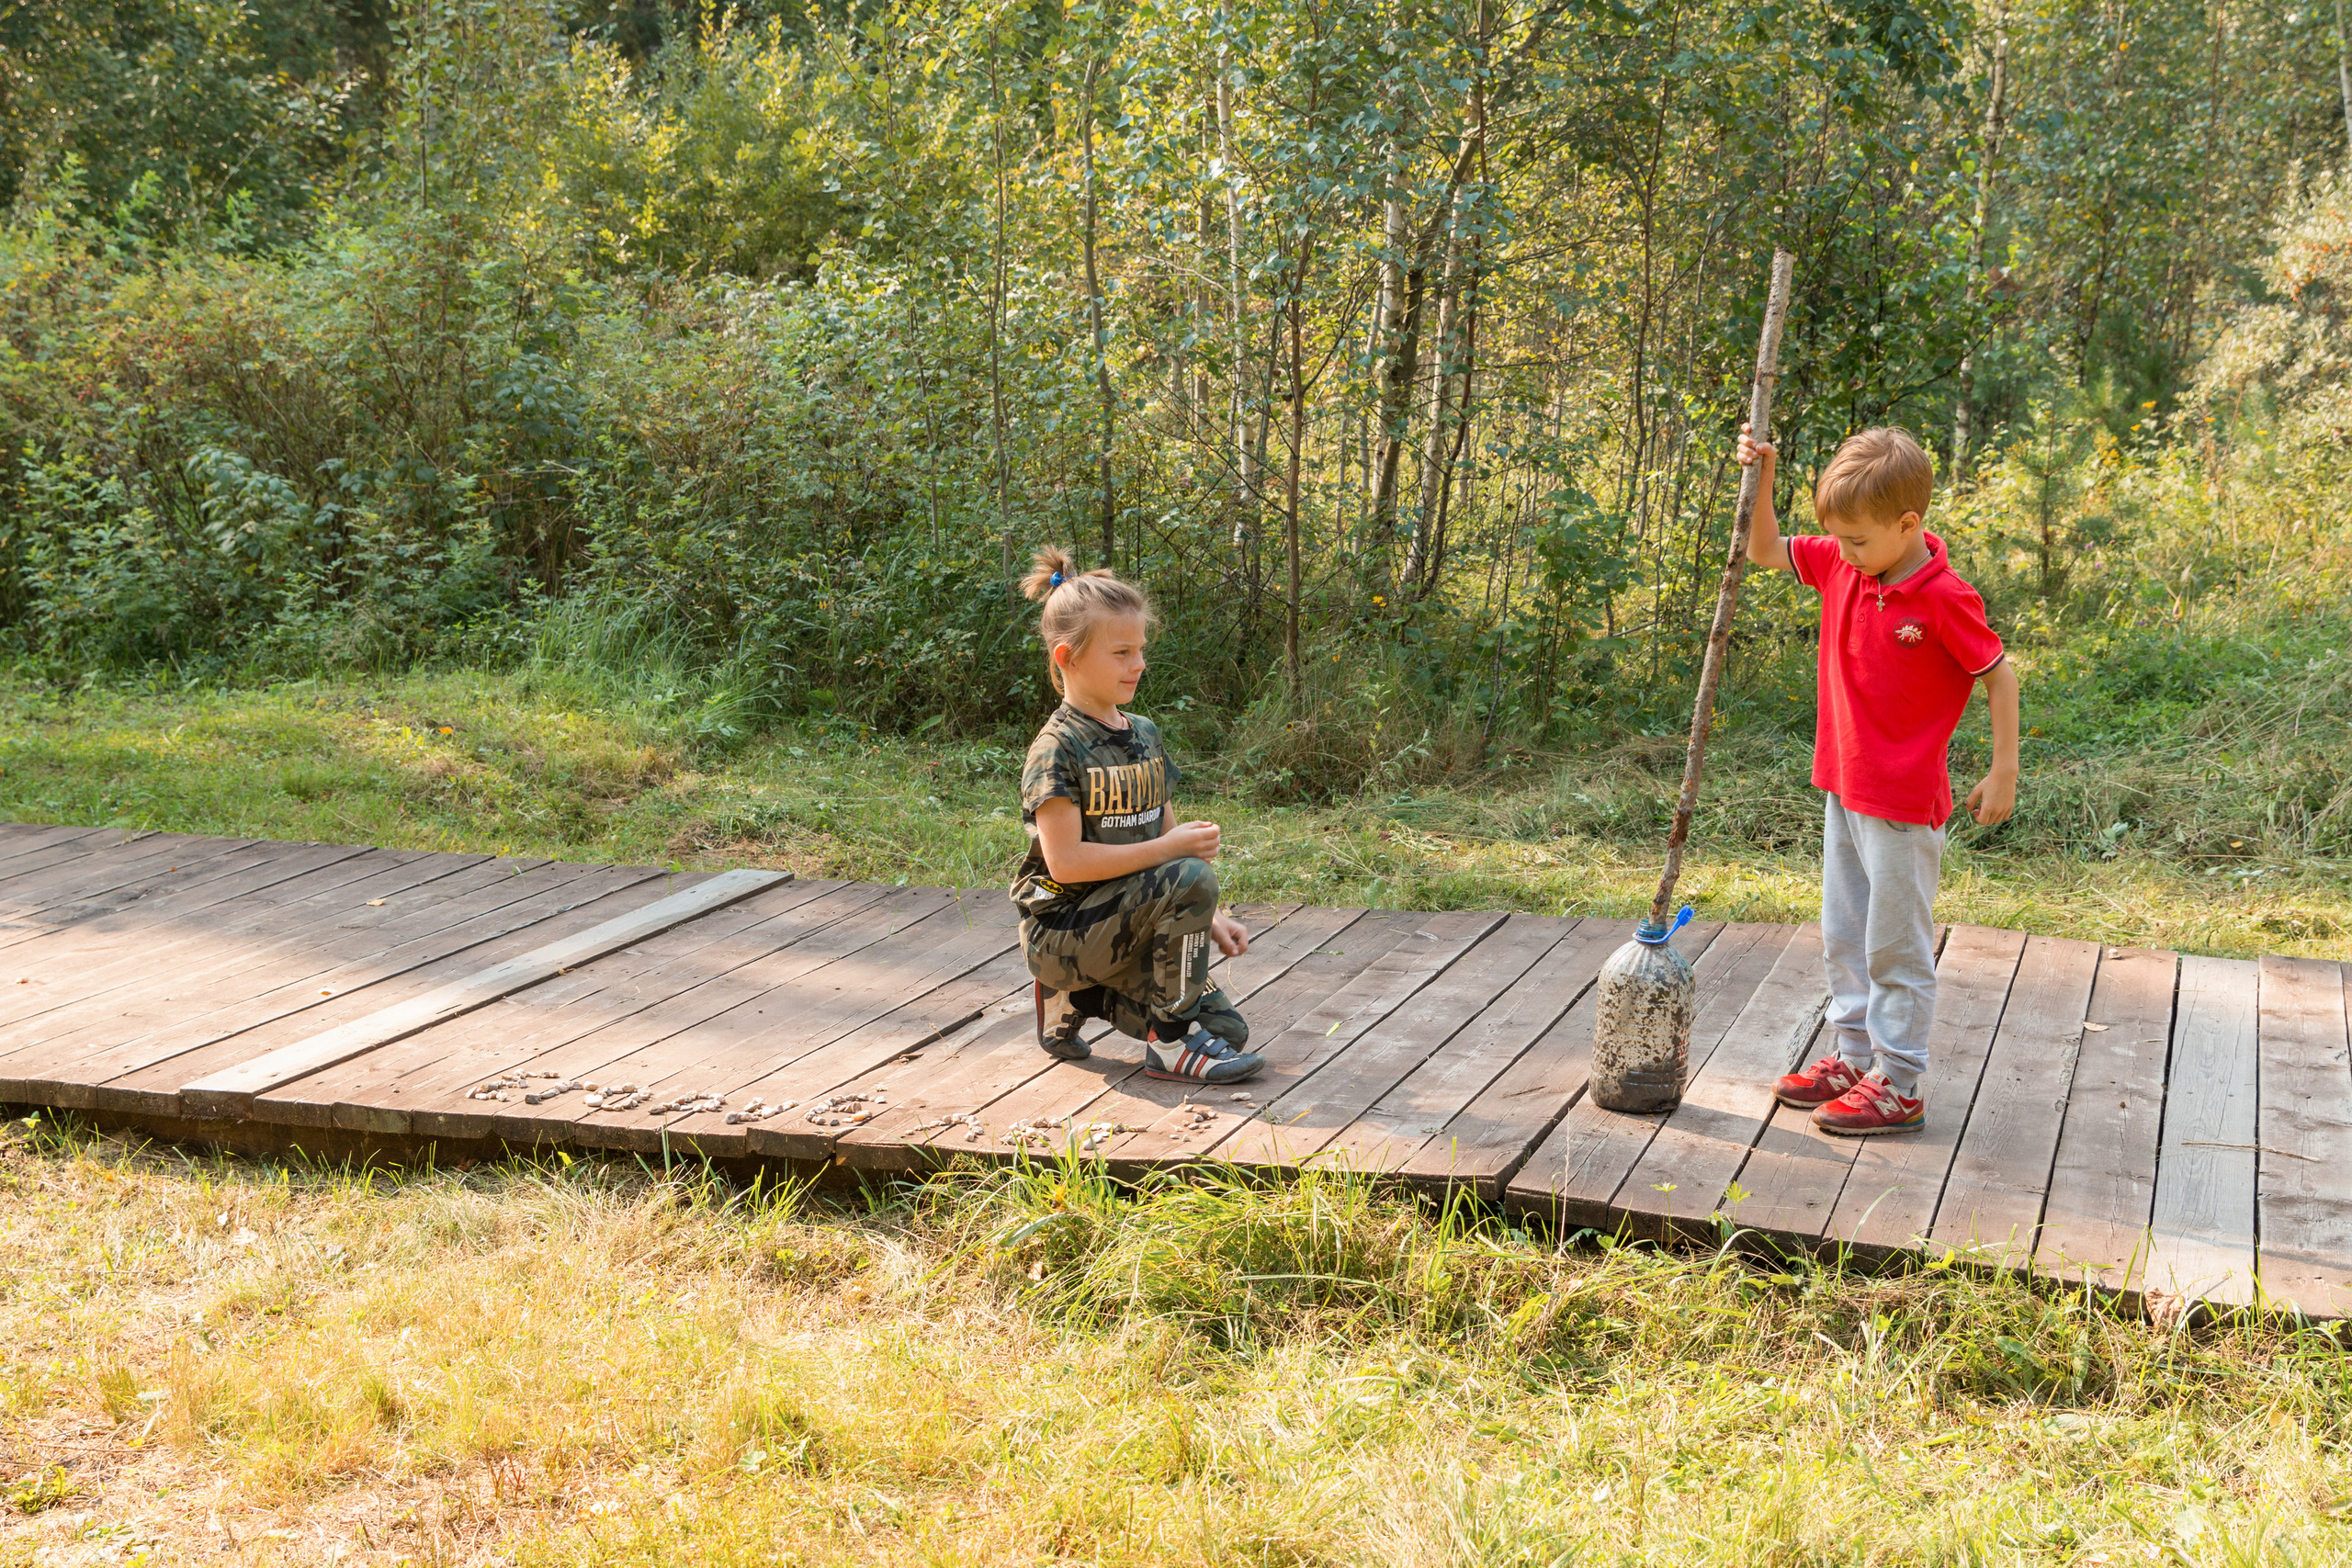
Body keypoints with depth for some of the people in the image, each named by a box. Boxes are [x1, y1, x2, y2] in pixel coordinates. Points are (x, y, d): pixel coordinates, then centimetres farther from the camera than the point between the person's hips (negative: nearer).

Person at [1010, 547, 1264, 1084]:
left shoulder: (1143, 735, 10)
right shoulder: (1059, 748, -15)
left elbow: (1163, 838, 14)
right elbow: (1064, 861, -23)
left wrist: (1210, 918, 2)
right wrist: (1172, 847, -21)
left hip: (1125, 927, 8)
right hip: (1061, 931, -8)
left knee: (1227, 1029, -4)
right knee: (1191, 877, -29)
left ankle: (1077, 997, 14)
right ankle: (1171, 1041, -17)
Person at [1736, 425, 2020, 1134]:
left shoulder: (1944, 598, -19)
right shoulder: (1840, 566, -1)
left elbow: (1999, 675, -11)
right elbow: (1764, 551, 9)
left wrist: (2003, 773, -8)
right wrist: (1761, 478, -7)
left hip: (1903, 804, -8)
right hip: (1844, 788, 8)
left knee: (1896, 948, 1)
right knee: (1844, 937, 17)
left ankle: (1898, 1087, 11)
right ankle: (1856, 1058, 31)